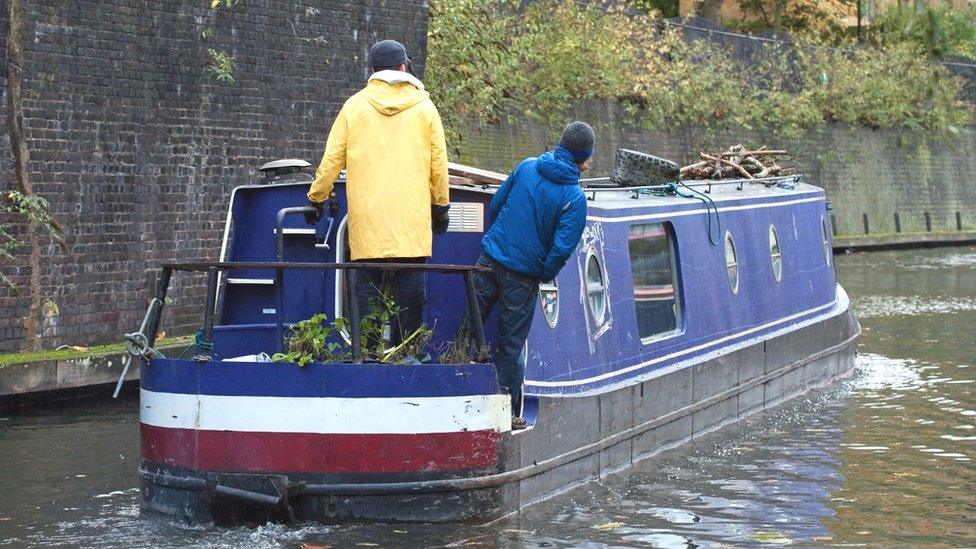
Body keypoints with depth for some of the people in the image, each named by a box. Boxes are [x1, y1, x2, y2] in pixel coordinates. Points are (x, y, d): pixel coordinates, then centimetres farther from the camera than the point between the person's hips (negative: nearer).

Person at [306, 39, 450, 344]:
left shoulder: (354, 106, 5)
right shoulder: (424, 108, 5)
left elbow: (331, 160, 7)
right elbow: (438, 164, 8)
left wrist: (316, 200, 20)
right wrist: (441, 207, 19)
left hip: (367, 219, 0)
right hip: (412, 222, 0)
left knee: (367, 292, 2)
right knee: (411, 294, 2)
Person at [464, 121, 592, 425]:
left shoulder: (526, 167, 0)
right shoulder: (575, 197, -13)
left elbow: (495, 205, 9)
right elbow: (562, 247, -19)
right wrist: (544, 275, -1)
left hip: (490, 260, 3)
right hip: (523, 275, -3)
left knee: (470, 328, 13)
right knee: (510, 346, 7)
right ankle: (507, 412, 14)